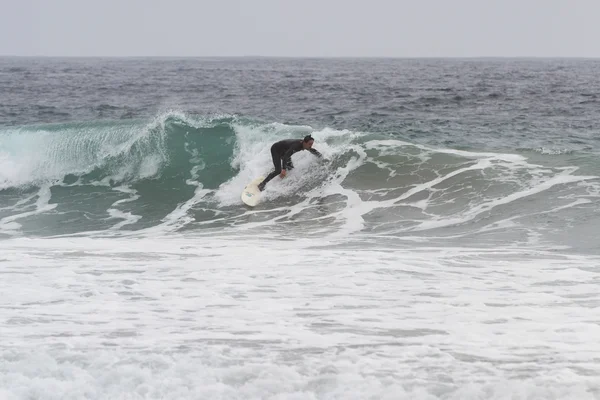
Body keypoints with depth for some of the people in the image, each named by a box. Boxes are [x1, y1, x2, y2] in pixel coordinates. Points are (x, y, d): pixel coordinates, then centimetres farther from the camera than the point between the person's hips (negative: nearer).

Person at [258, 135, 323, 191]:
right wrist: (284, 169, -55)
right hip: (276, 149, -9)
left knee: (290, 168, 0)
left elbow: (313, 151, 7)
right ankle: (262, 185, -10)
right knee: (278, 171, -17)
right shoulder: (296, 145, -38)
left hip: (284, 151, 9)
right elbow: (286, 156, -46)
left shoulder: (304, 145, -14)